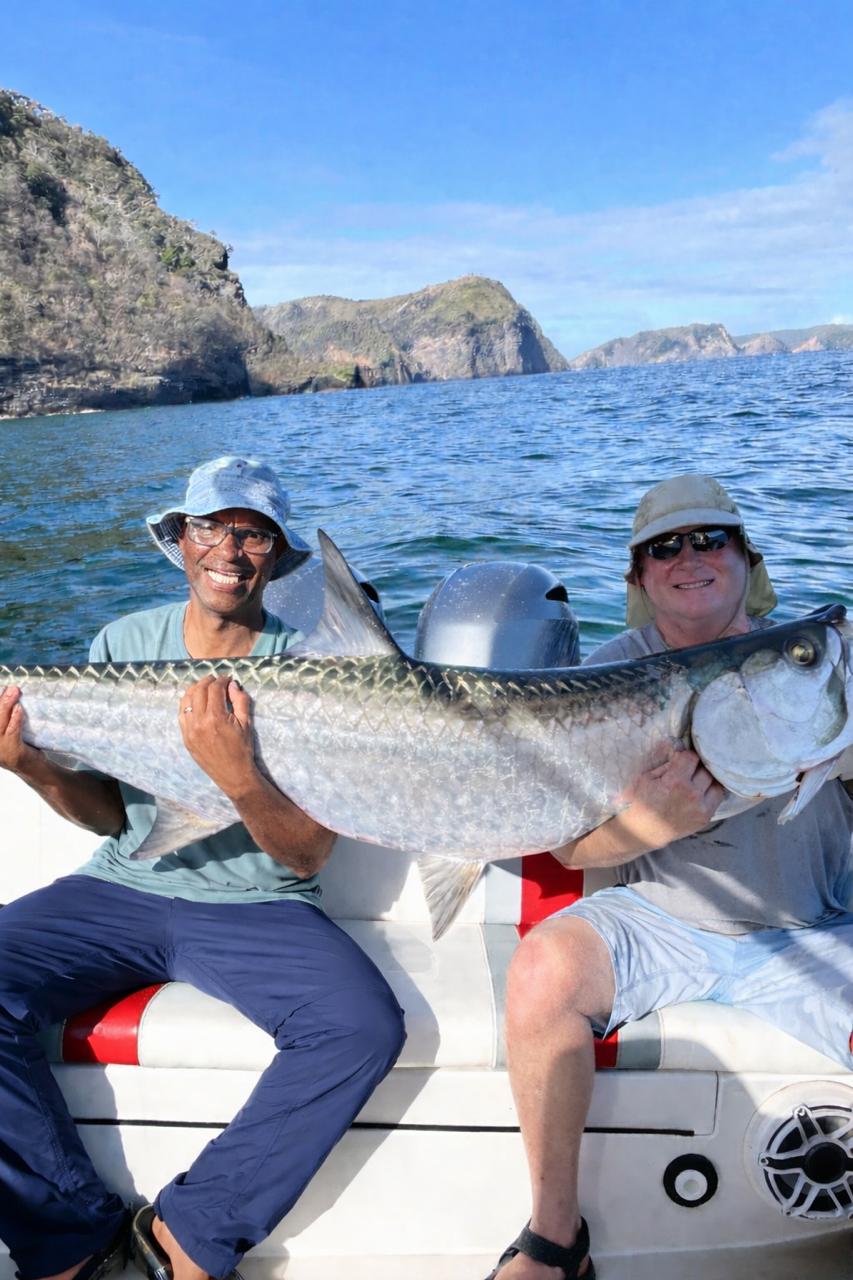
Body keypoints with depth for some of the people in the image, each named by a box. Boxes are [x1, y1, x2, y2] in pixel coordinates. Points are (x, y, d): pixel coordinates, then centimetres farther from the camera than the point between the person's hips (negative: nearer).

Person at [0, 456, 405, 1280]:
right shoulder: (124, 642, 5)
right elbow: (108, 815, 3)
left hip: (259, 910, -2)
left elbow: (309, 855, -10)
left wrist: (237, 774, -28)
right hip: (122, 892, 3)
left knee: (365, 1026, -26)